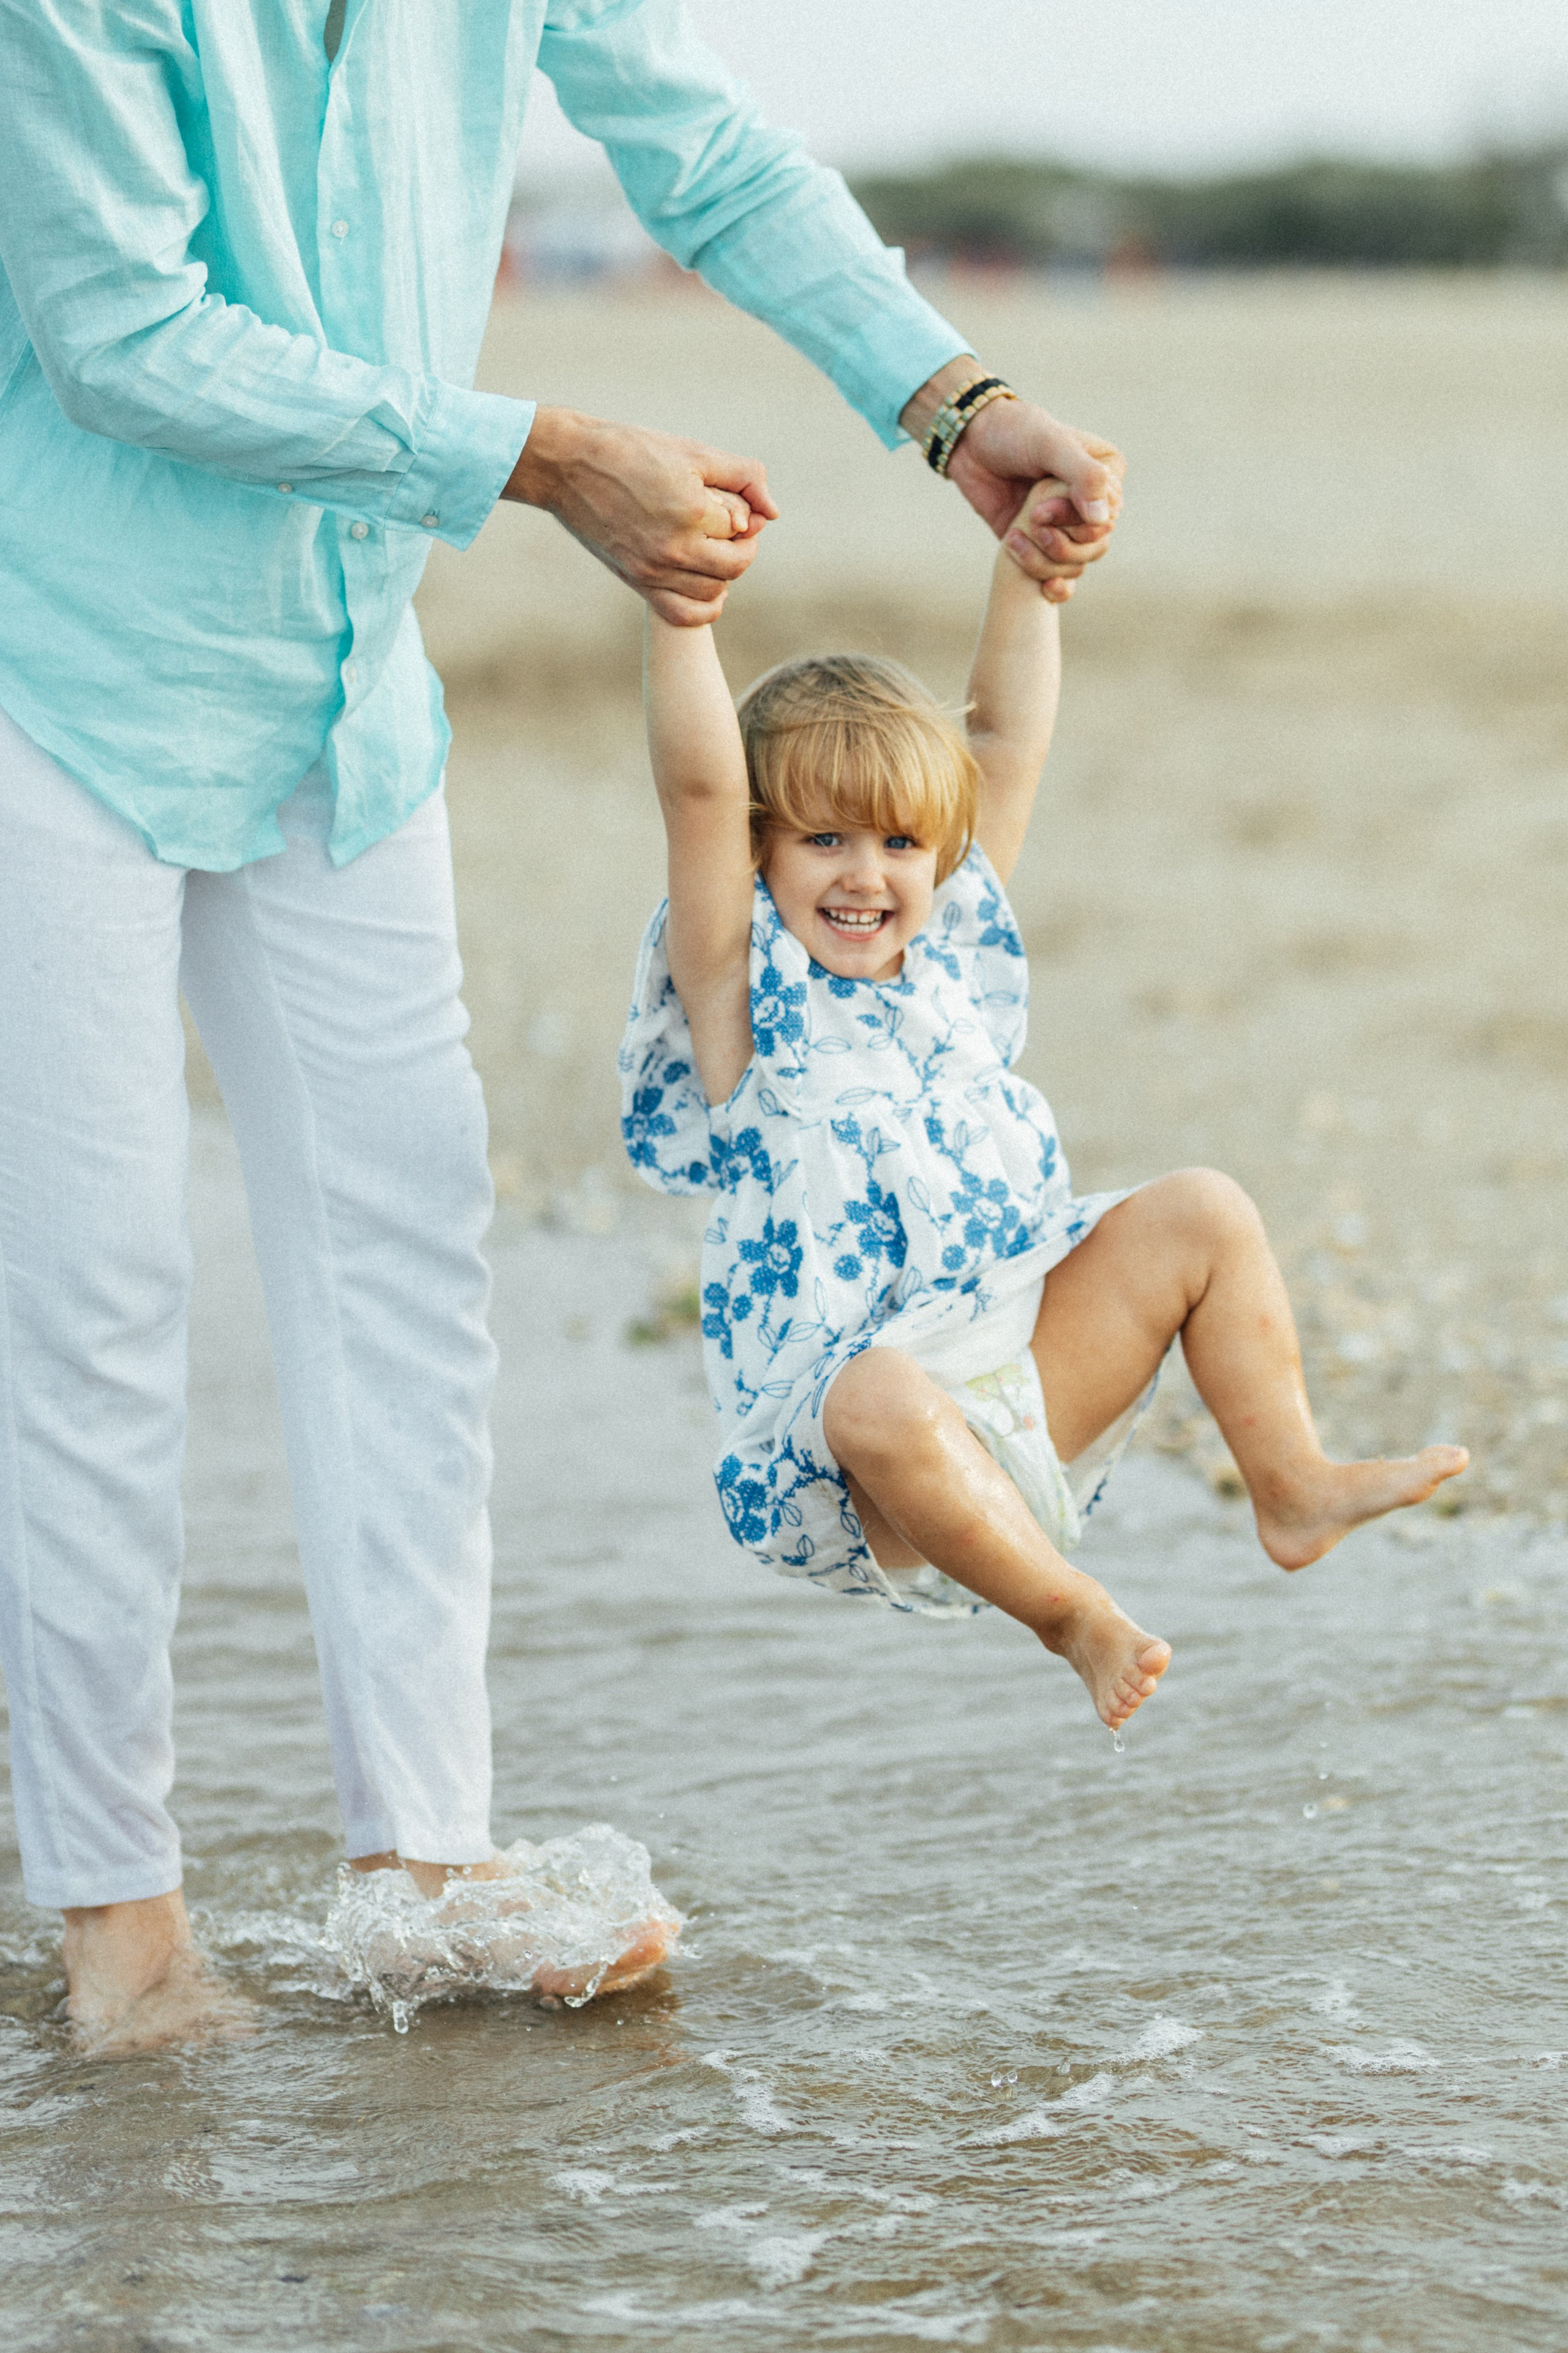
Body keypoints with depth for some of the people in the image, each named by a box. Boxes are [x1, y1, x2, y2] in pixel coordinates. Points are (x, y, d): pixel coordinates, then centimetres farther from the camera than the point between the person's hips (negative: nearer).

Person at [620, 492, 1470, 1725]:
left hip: (1019, 1373, 6)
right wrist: (683, 613, -25)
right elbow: (700, 790, -18)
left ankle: (1292, 1485, 1)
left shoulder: (949, 961, 13)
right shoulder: (745, 992, -3)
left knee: (1201, 1214, -2)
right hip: (833, 1463, -6)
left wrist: (1029, 579, 7)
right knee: (885, 1401, -40)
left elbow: (1008, 746, 12)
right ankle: (1065, 1612, -23)